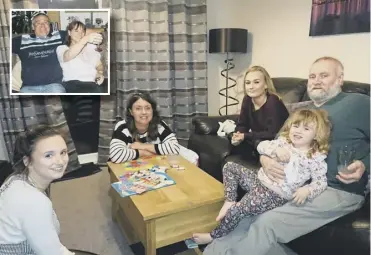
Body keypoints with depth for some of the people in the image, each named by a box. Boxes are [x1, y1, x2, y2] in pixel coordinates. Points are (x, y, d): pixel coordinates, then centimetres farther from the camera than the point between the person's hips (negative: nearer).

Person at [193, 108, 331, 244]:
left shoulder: (316, 157, -7)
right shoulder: (283, 142, 6)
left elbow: (321, 181, -7)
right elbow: (261, 146, 1)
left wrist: (307, 190, -26)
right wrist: (276, 150, -18)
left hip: (275, 194, -7)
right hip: (259, 180, 7)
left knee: (237, 210, -18)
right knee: (230, 166, 5)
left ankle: (214, 235, 5)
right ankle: (230, 201, 1)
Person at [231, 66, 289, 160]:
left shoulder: (272, 102, -25)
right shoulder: (247, 100, -6)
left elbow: (272, 134, -29)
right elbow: (242, 125, 0)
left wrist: (245, 136, -29)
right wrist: (238, 136, -23)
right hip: (259, 140, 7)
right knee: (236, 142, -12)